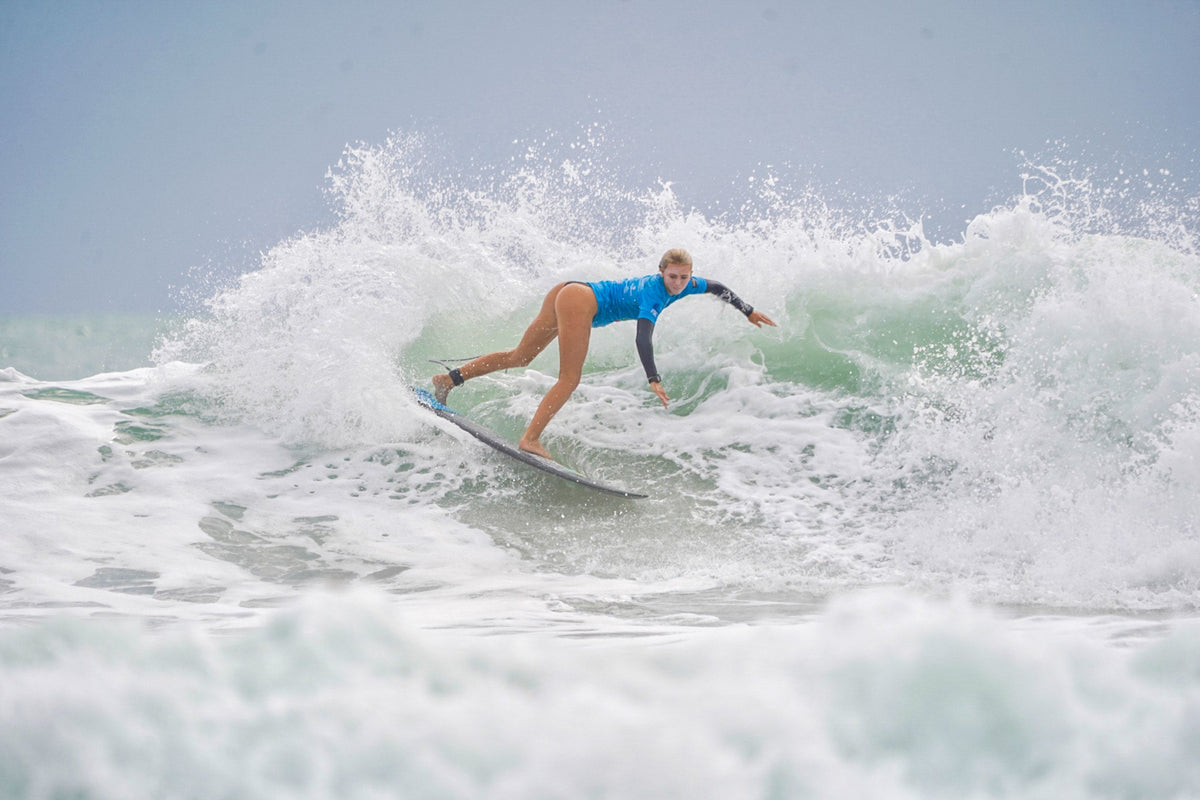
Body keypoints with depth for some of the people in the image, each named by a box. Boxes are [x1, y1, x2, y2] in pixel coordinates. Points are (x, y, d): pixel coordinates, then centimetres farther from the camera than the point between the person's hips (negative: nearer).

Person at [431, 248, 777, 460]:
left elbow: (716, 288, 25)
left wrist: (749, 313, 28)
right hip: (580, 300, -10)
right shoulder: (654, 292, -18)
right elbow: (643, 337, -31)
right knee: (570, 379, -14)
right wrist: (654, 380, -39)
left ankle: (450, 379, 19)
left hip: (568, 294, 10)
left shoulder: (682, 285, 7)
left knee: (521, 356, 17)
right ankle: (530, 440, -22)